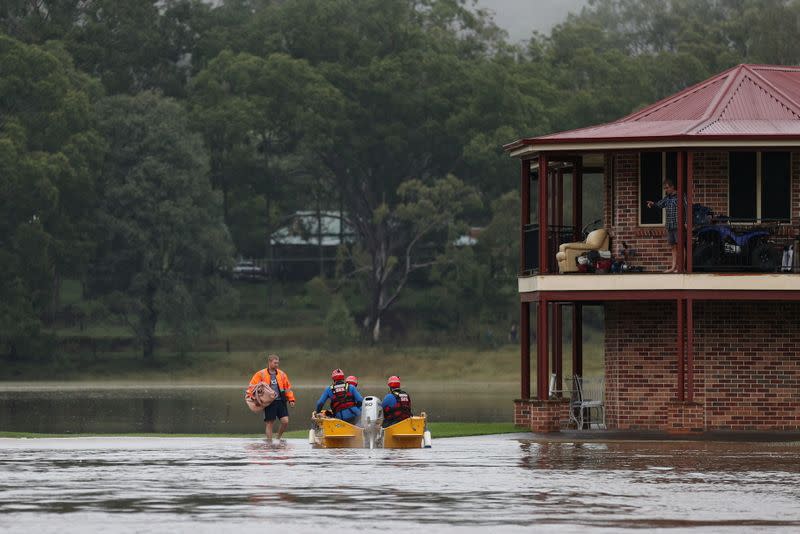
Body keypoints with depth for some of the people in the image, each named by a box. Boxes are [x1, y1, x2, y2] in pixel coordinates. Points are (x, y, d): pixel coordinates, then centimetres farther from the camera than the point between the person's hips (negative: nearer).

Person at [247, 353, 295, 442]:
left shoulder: (282, 374, 13)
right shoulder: (261, 374, 1)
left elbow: (288, 387, 18)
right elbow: (252, 386, 2)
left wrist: (291, 399, 10)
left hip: (281, 401, 3)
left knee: (285, 421, -7)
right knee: (269, 423, 0)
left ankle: (279, 437, 17)